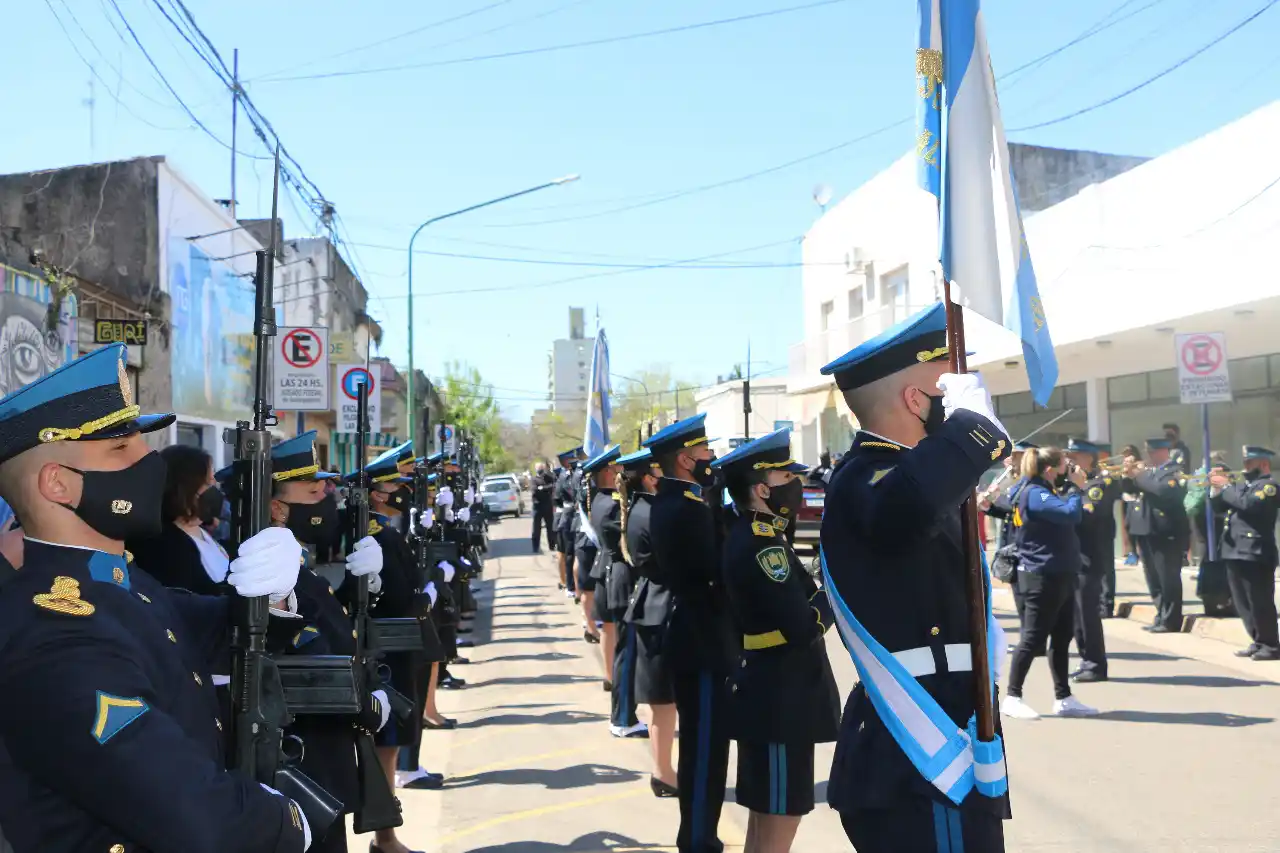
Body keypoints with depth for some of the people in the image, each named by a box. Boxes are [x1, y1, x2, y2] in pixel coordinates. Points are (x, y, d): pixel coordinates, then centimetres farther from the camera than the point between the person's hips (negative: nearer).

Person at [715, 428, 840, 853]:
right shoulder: (760, 544, -20)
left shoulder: (749, 535, 11)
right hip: (779, 701, -10)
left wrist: (824, 587, -2)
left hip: (771, 694, 10)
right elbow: (804, 626, -25)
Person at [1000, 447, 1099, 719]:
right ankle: (1012, 698, 2)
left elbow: (1067, 518, 15)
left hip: (1059, 575, 10)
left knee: (1062, 638, 11)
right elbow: (1071, 514, -28)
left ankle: (1064, 699, 17)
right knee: (1034, 638, -5)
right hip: (1043, 577, -10)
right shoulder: (1035, 494, -17)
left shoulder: (1046, 493, 17)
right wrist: (1077, 488, -14)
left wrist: (1076, 488, 7)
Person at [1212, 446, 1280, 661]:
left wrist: (1226, 487, -15)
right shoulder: (1244, 486, 19)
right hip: (1235, 553, 9)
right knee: (1243, 603, 12)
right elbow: (1220, 504, 20)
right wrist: (1217, 488, 2)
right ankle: (1258, 642, 20)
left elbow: (1248, 504, -24)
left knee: (1260, 603, -6)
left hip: (1255, 554, -9)